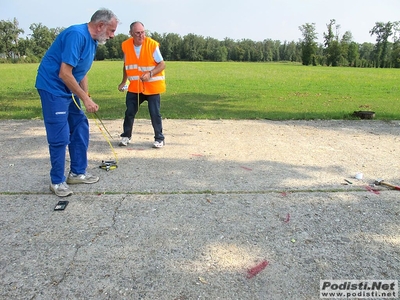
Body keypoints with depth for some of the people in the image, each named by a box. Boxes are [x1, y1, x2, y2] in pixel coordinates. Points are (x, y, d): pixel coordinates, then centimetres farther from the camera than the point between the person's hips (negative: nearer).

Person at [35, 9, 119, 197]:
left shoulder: (92, 41, 8)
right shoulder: (77, 35, -22)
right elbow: (64, 73, -26)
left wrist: (86, 98, 9)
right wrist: (85, 99, -20)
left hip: (68, 90, 10)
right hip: (53, 87, -10)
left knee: (80, 129, 9)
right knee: (60, 136, -7)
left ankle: (77, 173, 20)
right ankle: (57, 181, 7)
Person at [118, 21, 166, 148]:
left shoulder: (152, 44, -15)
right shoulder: (126, 45, -3)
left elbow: (162, 64, -11)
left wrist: (150, 74, -26)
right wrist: (123, 81, 17)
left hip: (152, 86, -3)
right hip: (135, 86, 4)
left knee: (155, 113, 0)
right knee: (129, 112, 8)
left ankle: (159, 138, 14)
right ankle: (126, 136, 25)